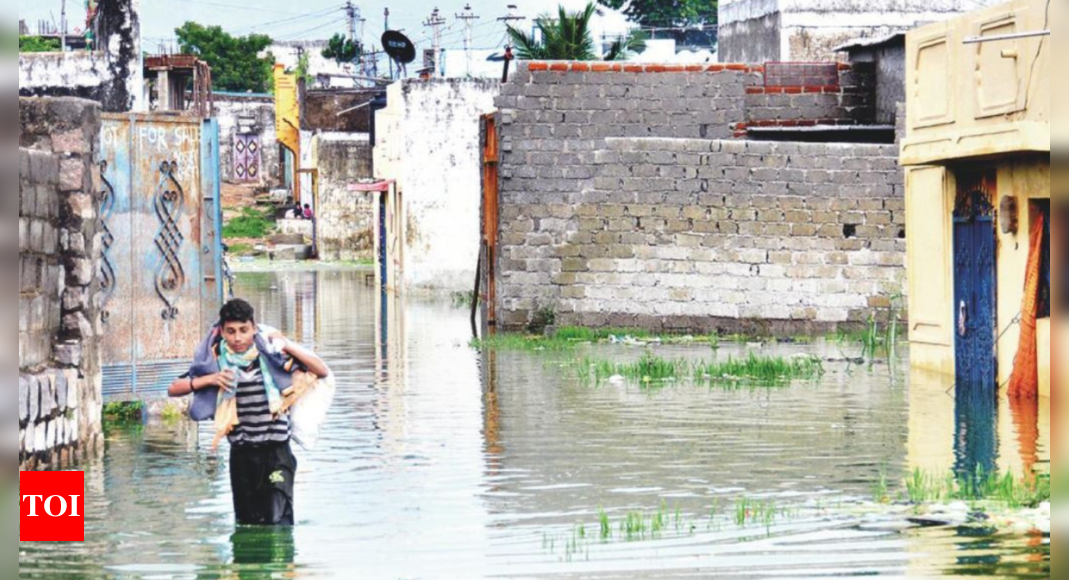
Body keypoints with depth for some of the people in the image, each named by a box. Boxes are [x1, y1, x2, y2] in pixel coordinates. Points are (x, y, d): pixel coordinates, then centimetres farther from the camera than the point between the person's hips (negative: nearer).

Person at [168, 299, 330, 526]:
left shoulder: (272, 355, -2)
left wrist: (289, 345, -13)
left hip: (275, 450, -3)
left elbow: (323, 371, -5)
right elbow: (174, 389, 3)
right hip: (241, 454, 3)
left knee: (279, 521, -15)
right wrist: (209, 380, -11)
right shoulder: (216, 361, 4)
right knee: (246, 522, 9)